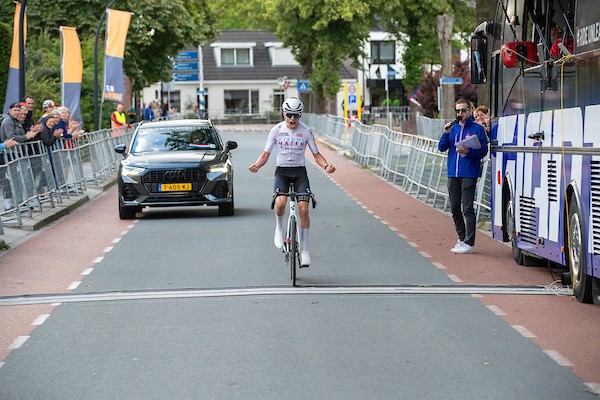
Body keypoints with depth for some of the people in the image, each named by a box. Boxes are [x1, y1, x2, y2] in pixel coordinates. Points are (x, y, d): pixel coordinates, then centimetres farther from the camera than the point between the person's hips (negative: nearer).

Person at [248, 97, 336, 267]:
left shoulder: (305, 131, -3)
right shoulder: (276, 130, -3)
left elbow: (316, 154, 3)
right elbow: (266, 154, 2)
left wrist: (326, 166, -18)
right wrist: (257, 165, -19)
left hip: (300, 172, 0)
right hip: (282, 172, 0)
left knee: (303, 208, -15)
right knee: (280, 202, -28)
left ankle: (304, 249, -2)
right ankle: (279, 228, 5)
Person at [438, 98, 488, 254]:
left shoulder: (477, 129, -1)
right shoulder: (452, 128, 12)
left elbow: (483, 151, -4)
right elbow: (441, 148, 6)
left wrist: (468, 151, -20)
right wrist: (446, 133, -10)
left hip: (468, 175, -5)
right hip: (453, 174, 5)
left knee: (467, 208, -8)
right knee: (455, 208, 10)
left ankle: (469, 243, -6)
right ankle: (461, 238, 24)